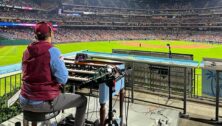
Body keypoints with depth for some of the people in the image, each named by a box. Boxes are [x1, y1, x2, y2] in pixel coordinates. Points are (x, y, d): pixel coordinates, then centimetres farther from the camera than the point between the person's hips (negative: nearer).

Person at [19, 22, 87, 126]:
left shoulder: (27, 51, 4)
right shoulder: (52, 51, -17)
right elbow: (63, 79, -18)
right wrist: (61, 62, 0)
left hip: (25, 102, 7)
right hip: (44, 102, -6)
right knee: (82, 100, 11)